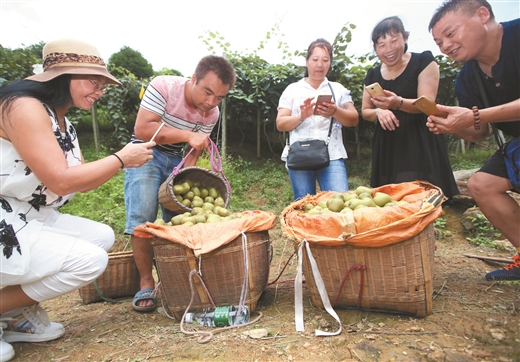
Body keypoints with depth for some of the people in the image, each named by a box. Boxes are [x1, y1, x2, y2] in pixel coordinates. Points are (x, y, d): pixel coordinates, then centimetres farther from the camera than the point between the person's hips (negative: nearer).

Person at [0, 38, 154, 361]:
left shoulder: (63, 123, 11)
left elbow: (83, 183, 12)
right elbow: (60, 180, -25)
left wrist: (125, 160, -2)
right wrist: (120, 159, -15)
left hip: (31, 219, 10)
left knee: (103, 236, 5)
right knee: (89, 260, -20)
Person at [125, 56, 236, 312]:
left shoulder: (211, 114, -8)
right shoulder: (163, 87, -21)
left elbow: (195, 151, -2)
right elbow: (142, 129, -27)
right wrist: (187, 134, -32)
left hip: (176, 161, 5)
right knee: (142, 216, -18)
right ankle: (146, 283, -6)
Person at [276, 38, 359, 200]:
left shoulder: (339, 89, 14)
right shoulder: (292, 89, 11)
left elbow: (353, 120, 4)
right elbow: (280, 124, 4)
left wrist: (335, 112, -17)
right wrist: (301, 116, -16)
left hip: (332, 156, 1)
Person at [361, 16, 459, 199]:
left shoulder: (423, 61, -1)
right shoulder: (373, 75, 10)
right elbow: (365, 111, 14)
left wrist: (398, 103, -31)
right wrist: (378, 112, -10)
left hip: (421, 143, -3)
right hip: (388, 146, 4)